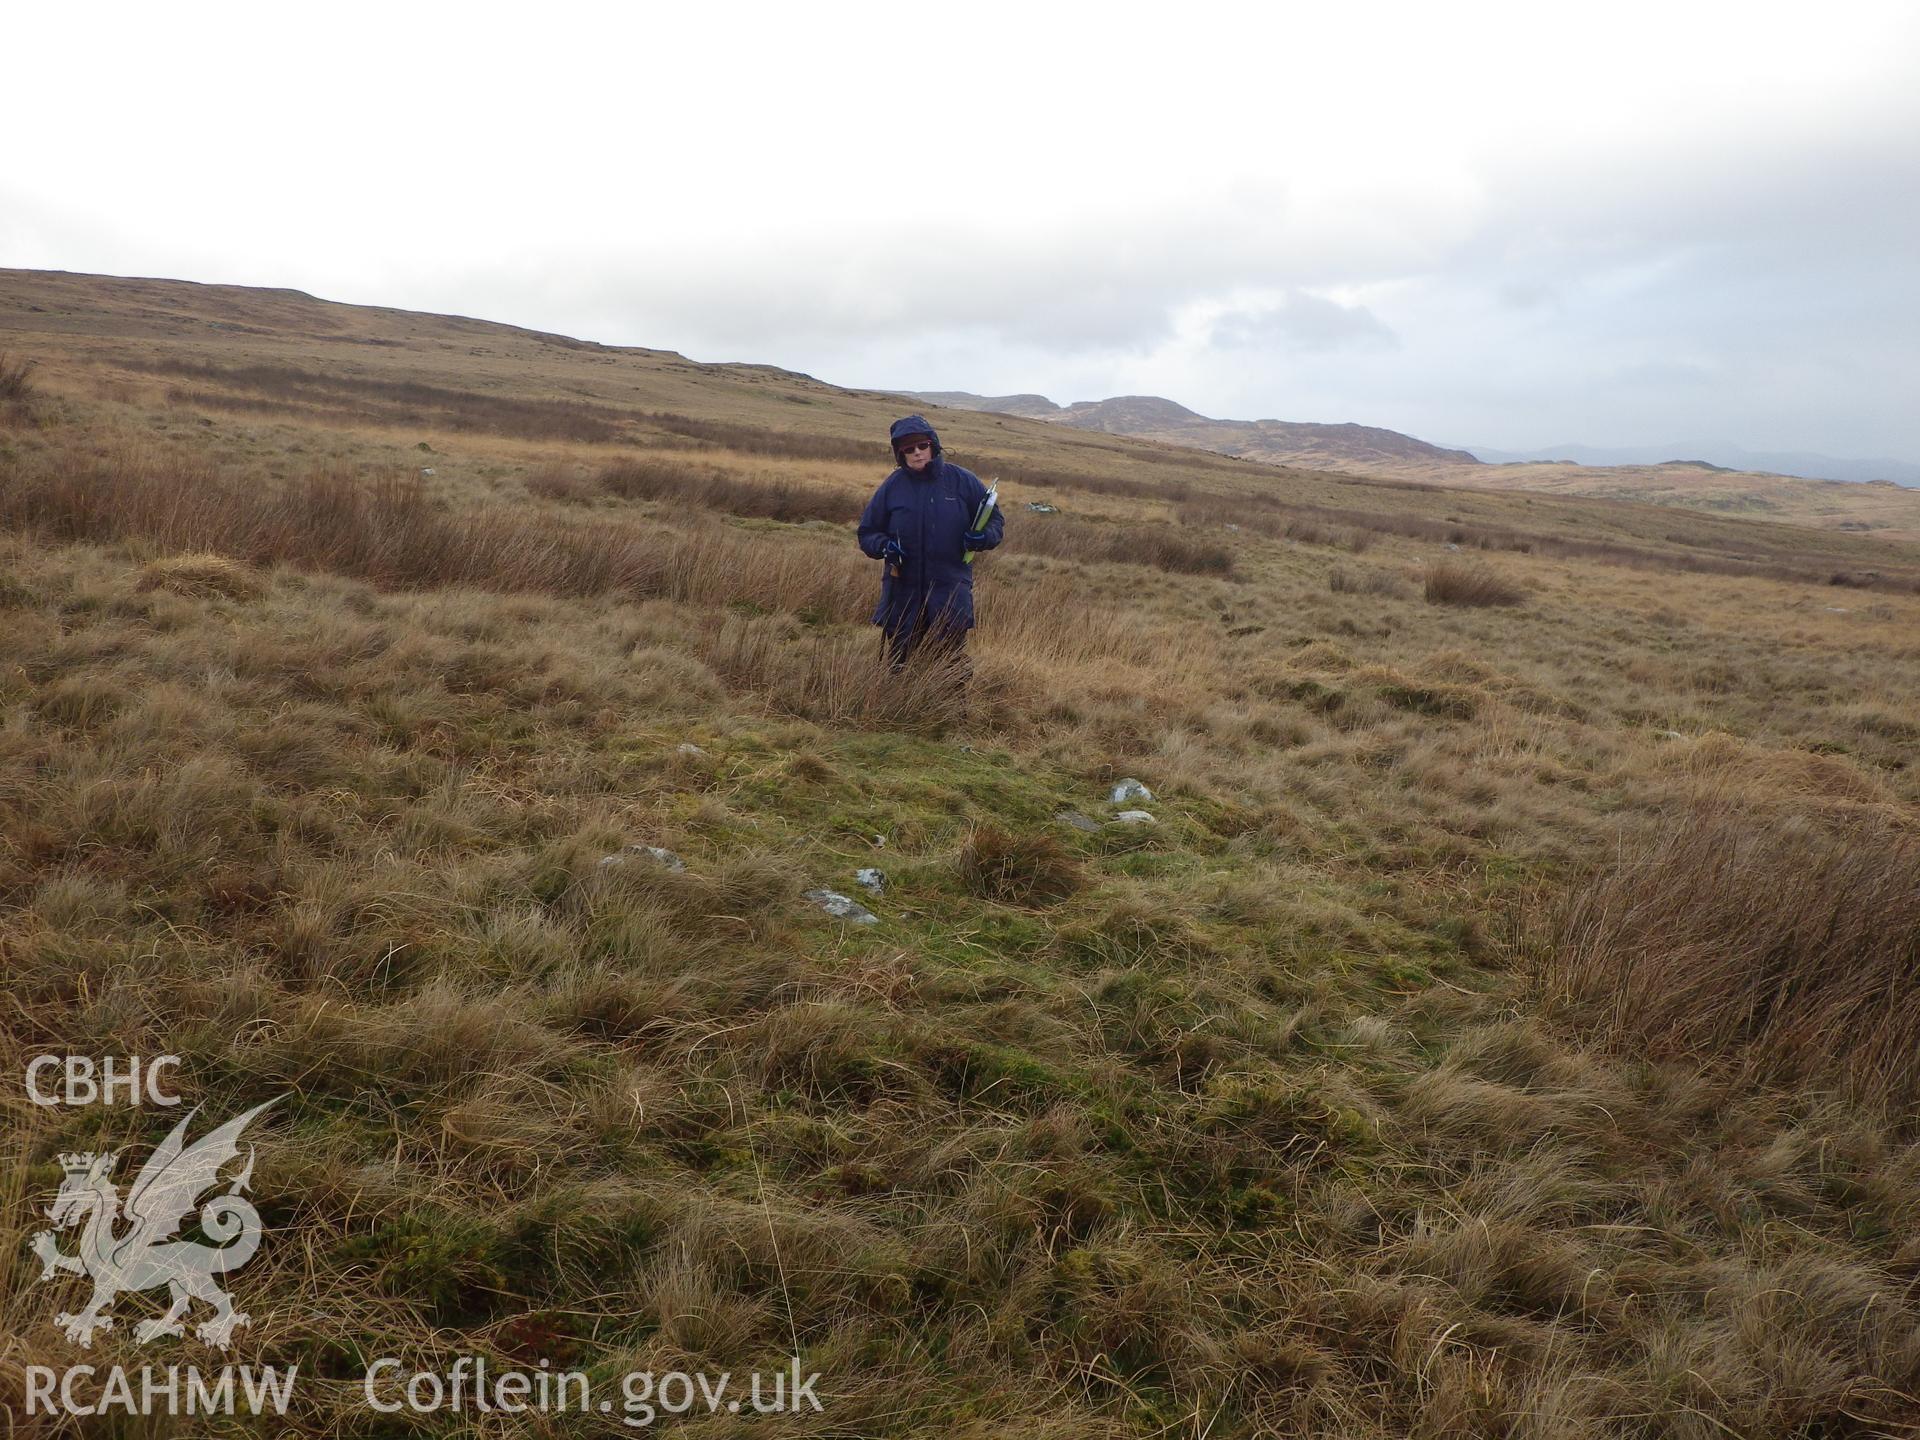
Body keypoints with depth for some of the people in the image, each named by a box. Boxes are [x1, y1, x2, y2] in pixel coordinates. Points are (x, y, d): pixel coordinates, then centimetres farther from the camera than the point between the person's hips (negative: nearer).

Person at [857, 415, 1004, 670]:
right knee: (898, 662, 12)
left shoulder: (962, 480, -2)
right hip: (903, 591, 1)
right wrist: (883, 546, -14)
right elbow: (867, 532, 9)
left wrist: (984, 537, -16)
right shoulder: (891, 487, 1)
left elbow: (994, 519, 7)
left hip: (951, 590, -1)